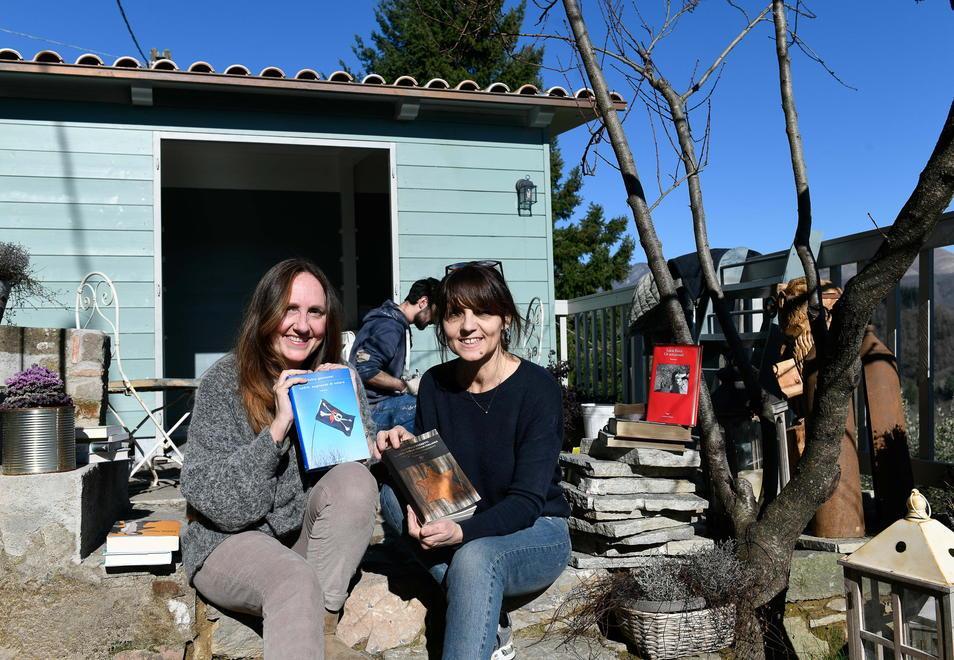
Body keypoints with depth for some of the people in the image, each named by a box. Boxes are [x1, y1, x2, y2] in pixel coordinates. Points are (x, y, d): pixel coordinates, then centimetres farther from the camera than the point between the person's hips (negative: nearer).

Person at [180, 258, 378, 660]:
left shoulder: (340, 379, 0)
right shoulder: (224, 382, -11)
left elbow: (366, 466, -1)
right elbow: (214, 504, -17)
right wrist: (278, 427, -25)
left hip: (319, 544, 5)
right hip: (231, 542, -5)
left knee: (354, 478, -25)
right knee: (296, 580, -36)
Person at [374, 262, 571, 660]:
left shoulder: (537, 388, -16)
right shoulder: (435, 385, -2)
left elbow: (527, 501, -19)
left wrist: (462, 532, -36)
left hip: (534, 534, -5)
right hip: (458, 535, 6)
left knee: (474, 557, -38)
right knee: (392, 493, -23)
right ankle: (489, 624, -21)